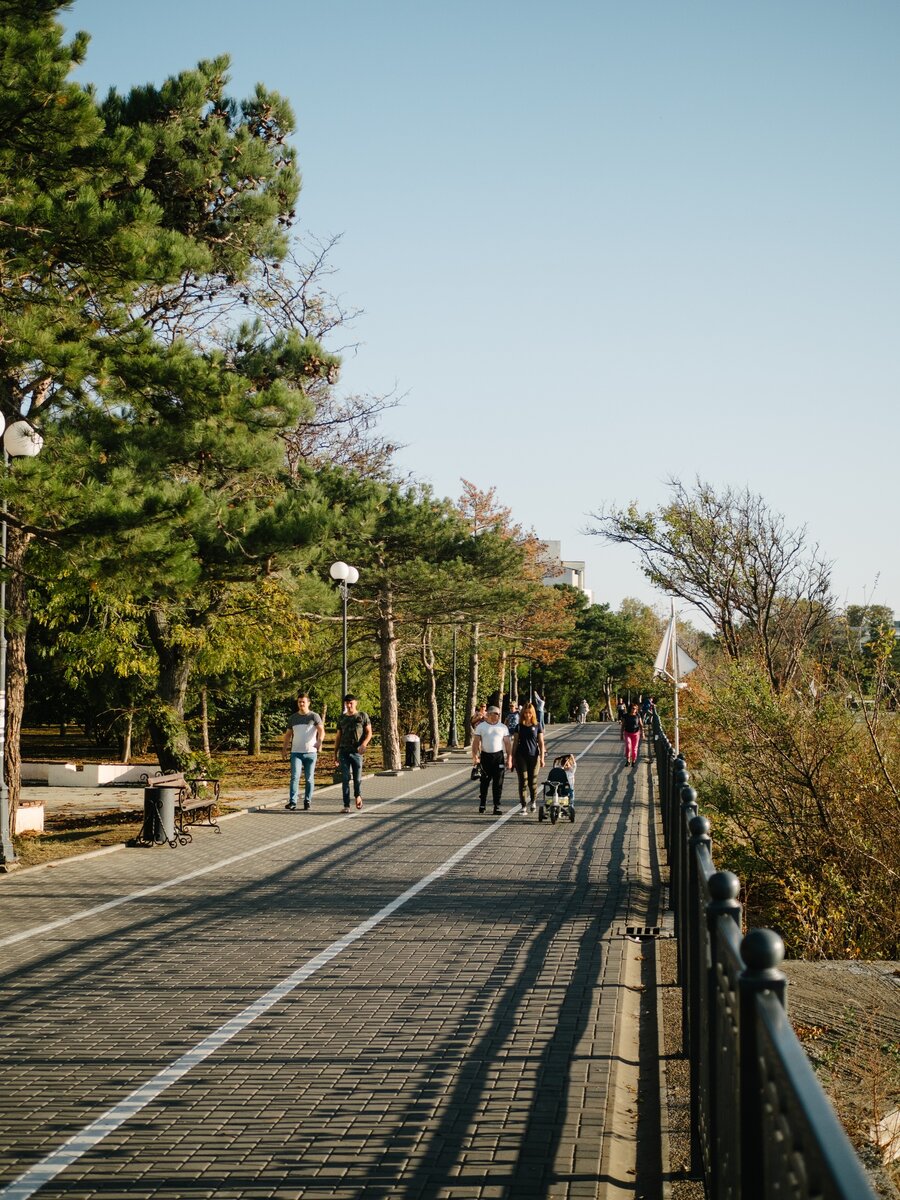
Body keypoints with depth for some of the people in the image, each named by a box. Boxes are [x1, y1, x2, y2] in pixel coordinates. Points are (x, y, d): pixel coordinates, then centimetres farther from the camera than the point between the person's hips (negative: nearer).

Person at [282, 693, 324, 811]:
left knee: (309, 778, 4)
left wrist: (319, 741, -34)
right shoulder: (292, 718, 12)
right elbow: (288, 734, 19)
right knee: (295, 777, -10)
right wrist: (284, 749, 12)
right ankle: (292, 802, -15)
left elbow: (321, 730, -15)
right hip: (296, 752, 2)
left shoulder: (314, 716, 0)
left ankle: (307, 802, 13)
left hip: (311, 752, -2)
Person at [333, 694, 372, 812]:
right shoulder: (341, 718, 12)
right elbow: (338, 737, 16)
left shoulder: (362, 716, 4)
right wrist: (335, 754, 13)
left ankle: (358, 795, 30)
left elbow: (369, 733, 2)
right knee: (345, 779, -3)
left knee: (357, 778, -1)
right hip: (344, 752, 2)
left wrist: (363, 744, -17)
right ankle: (346, 805, -2)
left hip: (357, 752, -2)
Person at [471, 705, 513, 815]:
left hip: (499, 756, 0)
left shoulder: (503, 727, 7)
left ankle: (497, 806, 1)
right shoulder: (481, 727, 4)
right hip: (485, 756, 0)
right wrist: (475, 756, -9)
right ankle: (482, 803, 23)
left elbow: (508, 743, 6)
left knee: (498, 783, -2)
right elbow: (476, 742, 2)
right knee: (484, 782, 8)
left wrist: (509, 758, -1)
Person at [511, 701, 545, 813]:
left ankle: (532, 802, 31)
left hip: (533, 757, 0)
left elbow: (541, 743, 2)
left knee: (532, 781, 7)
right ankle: (523, 806, 0)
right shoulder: (519, 726, 3)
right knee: (522, 781, -3)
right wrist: (513, 757, 4)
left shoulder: (537, 726, 1)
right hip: (521, 757, 0)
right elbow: (515, 742, 6)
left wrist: (542, 758, -5)